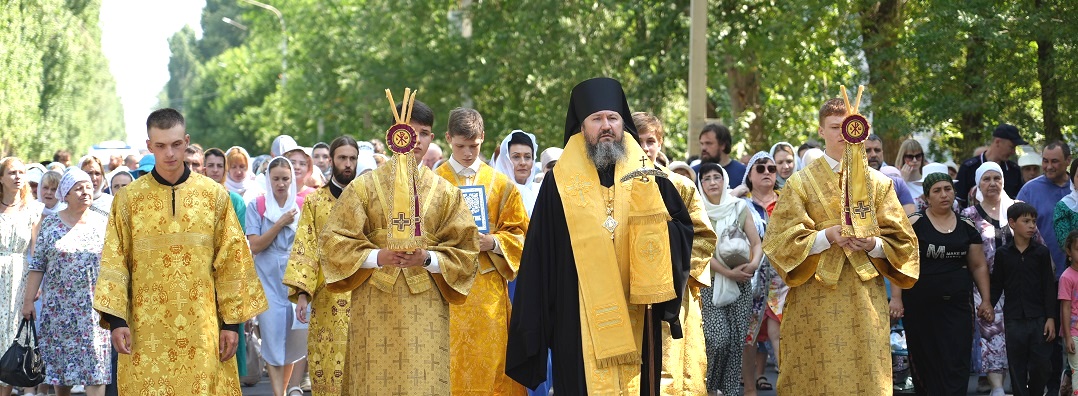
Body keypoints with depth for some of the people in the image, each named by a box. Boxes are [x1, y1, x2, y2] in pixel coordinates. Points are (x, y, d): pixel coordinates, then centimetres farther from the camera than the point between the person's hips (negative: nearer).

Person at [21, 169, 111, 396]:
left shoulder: (103, 223, 4)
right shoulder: (50, 223, 4)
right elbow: (37, 266, 4)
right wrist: (28, 299, -1)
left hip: (93, 307, -1)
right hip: (58, 307, 1)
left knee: (95, 364, -8)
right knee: (59, 363, 6)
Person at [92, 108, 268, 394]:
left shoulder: (214, 195, 3)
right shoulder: (129, 198, 3)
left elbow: (231, 261, 4)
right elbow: (114, 263, 0)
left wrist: (232, 321, 0)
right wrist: (116, 319, -9)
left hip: (200, 327, 0)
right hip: (147, 329, 0)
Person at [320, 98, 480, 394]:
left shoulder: (446, 193, 9)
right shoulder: (364, 187, 6)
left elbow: (465, 251, 5)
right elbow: (334, 240, 2)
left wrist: (427, 259, -13)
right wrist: (376, 256, -13)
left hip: (426, 309, 1)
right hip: (375, 308, -1)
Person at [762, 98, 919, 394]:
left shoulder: (878, 183, 12)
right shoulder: (801, 183, 6)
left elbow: (900, 240, 7)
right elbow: (781, 241, -2)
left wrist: (873, 244, -14)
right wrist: (828, 236, -16)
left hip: (865, 300, 2)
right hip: (816, 300, -2)